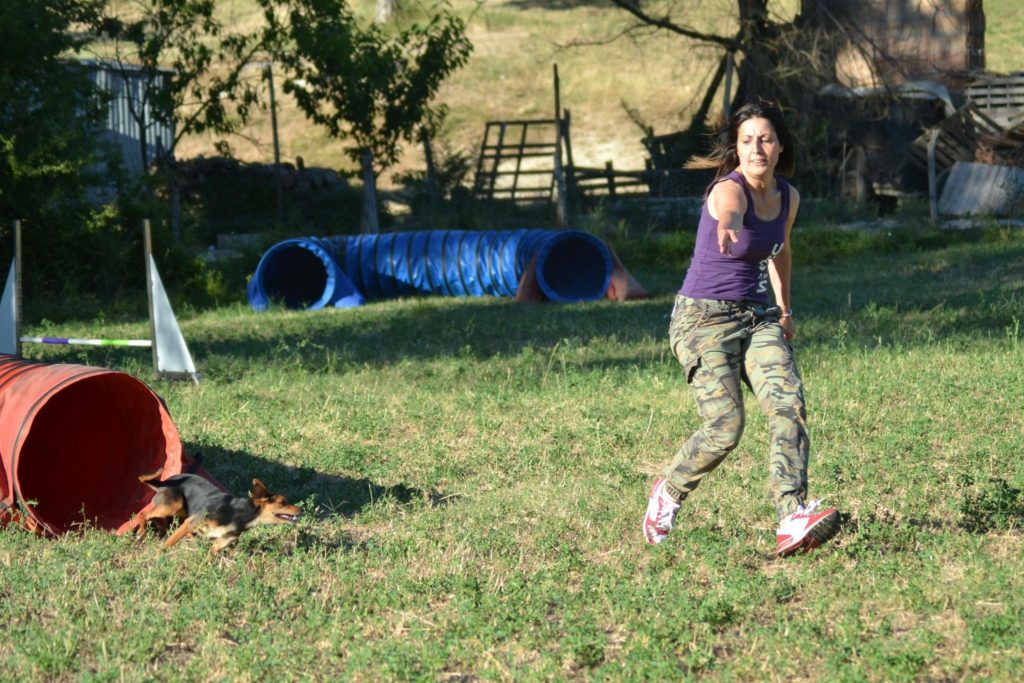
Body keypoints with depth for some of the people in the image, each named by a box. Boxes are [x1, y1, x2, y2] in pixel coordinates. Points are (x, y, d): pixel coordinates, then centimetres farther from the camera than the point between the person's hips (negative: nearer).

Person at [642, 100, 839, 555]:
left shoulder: (788, 197, 6)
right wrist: (727, 227, -68)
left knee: (789, 404, -19)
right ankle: (668, 493, 12)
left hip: (757, 318, 6)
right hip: (704, 318, -6)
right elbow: (728, 211, -44)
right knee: (725, 427, -18)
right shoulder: (729, 189, -17)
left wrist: (784, 308, 32)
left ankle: (793, 520, -29)